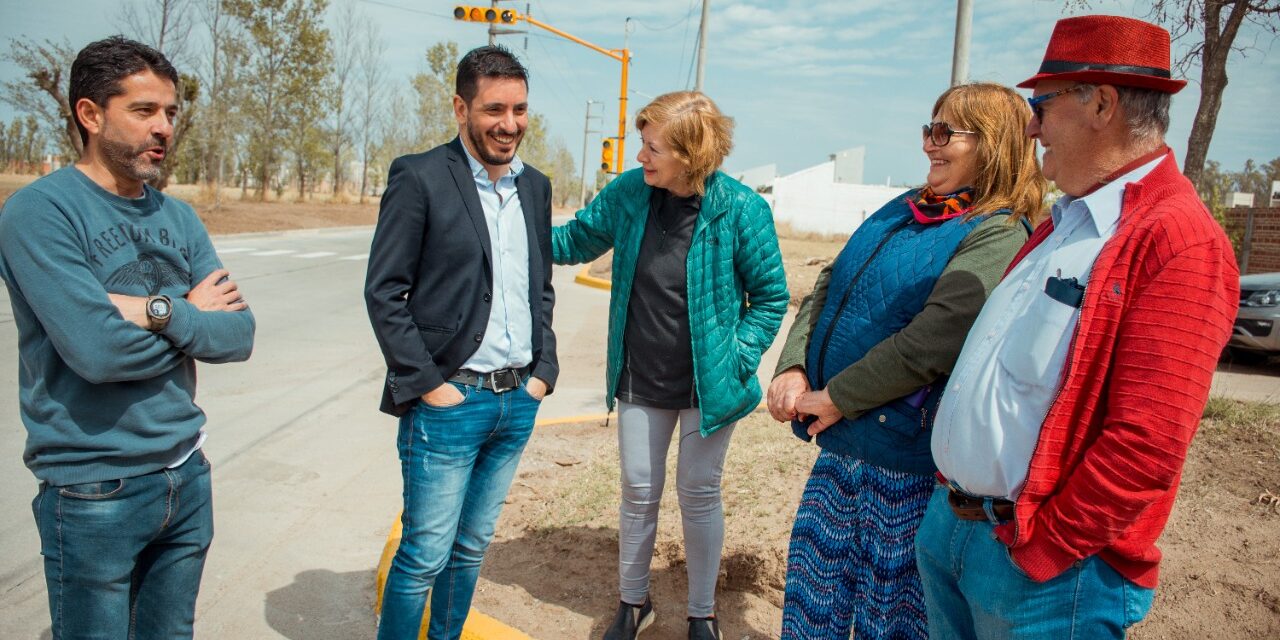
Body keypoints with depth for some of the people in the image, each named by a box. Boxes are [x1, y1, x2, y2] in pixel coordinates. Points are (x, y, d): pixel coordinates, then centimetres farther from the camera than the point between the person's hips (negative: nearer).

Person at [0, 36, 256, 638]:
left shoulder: (179, 218, 5)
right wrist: (191, 316, -10)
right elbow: (96, 350, -24)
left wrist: (159, 312, -19)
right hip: (93, 492, -5)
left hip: (187, 475, 5)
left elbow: (239, 334, -4)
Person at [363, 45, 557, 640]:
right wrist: (426, 384, -13)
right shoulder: (419, 177, -7)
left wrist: (543, 371, 7)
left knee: (471, 549, 17)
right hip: (449, 402, -5)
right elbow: (383, 291, -9)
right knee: (425, 556, 3)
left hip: (519, 402, 6)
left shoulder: (535, 186, 11)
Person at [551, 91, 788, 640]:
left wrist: (738, 359, -13)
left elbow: (771, 296, -7)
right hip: (640, 382, 3)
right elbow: (576, 240, 8)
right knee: (638, 492, 14)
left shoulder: (740, 209, -16)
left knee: (699, 495, 12)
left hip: (707, 384, -3)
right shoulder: (628, 192, -7)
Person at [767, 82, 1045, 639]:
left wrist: (836, 397, -17)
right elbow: (827, 288, 9)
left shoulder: (997, 237, -14)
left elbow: (930, 342, -25)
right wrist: (792, 369, -6)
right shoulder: (903, 212, 10)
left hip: (905, 465, -7)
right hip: (839, 445, 7)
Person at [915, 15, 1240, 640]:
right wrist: (950, 497, 12)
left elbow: (1146, 446, -23)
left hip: (1047, 566, -8)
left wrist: (1037, 551, -16)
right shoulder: (1061, 225, 12)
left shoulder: (1180, 241, -17)